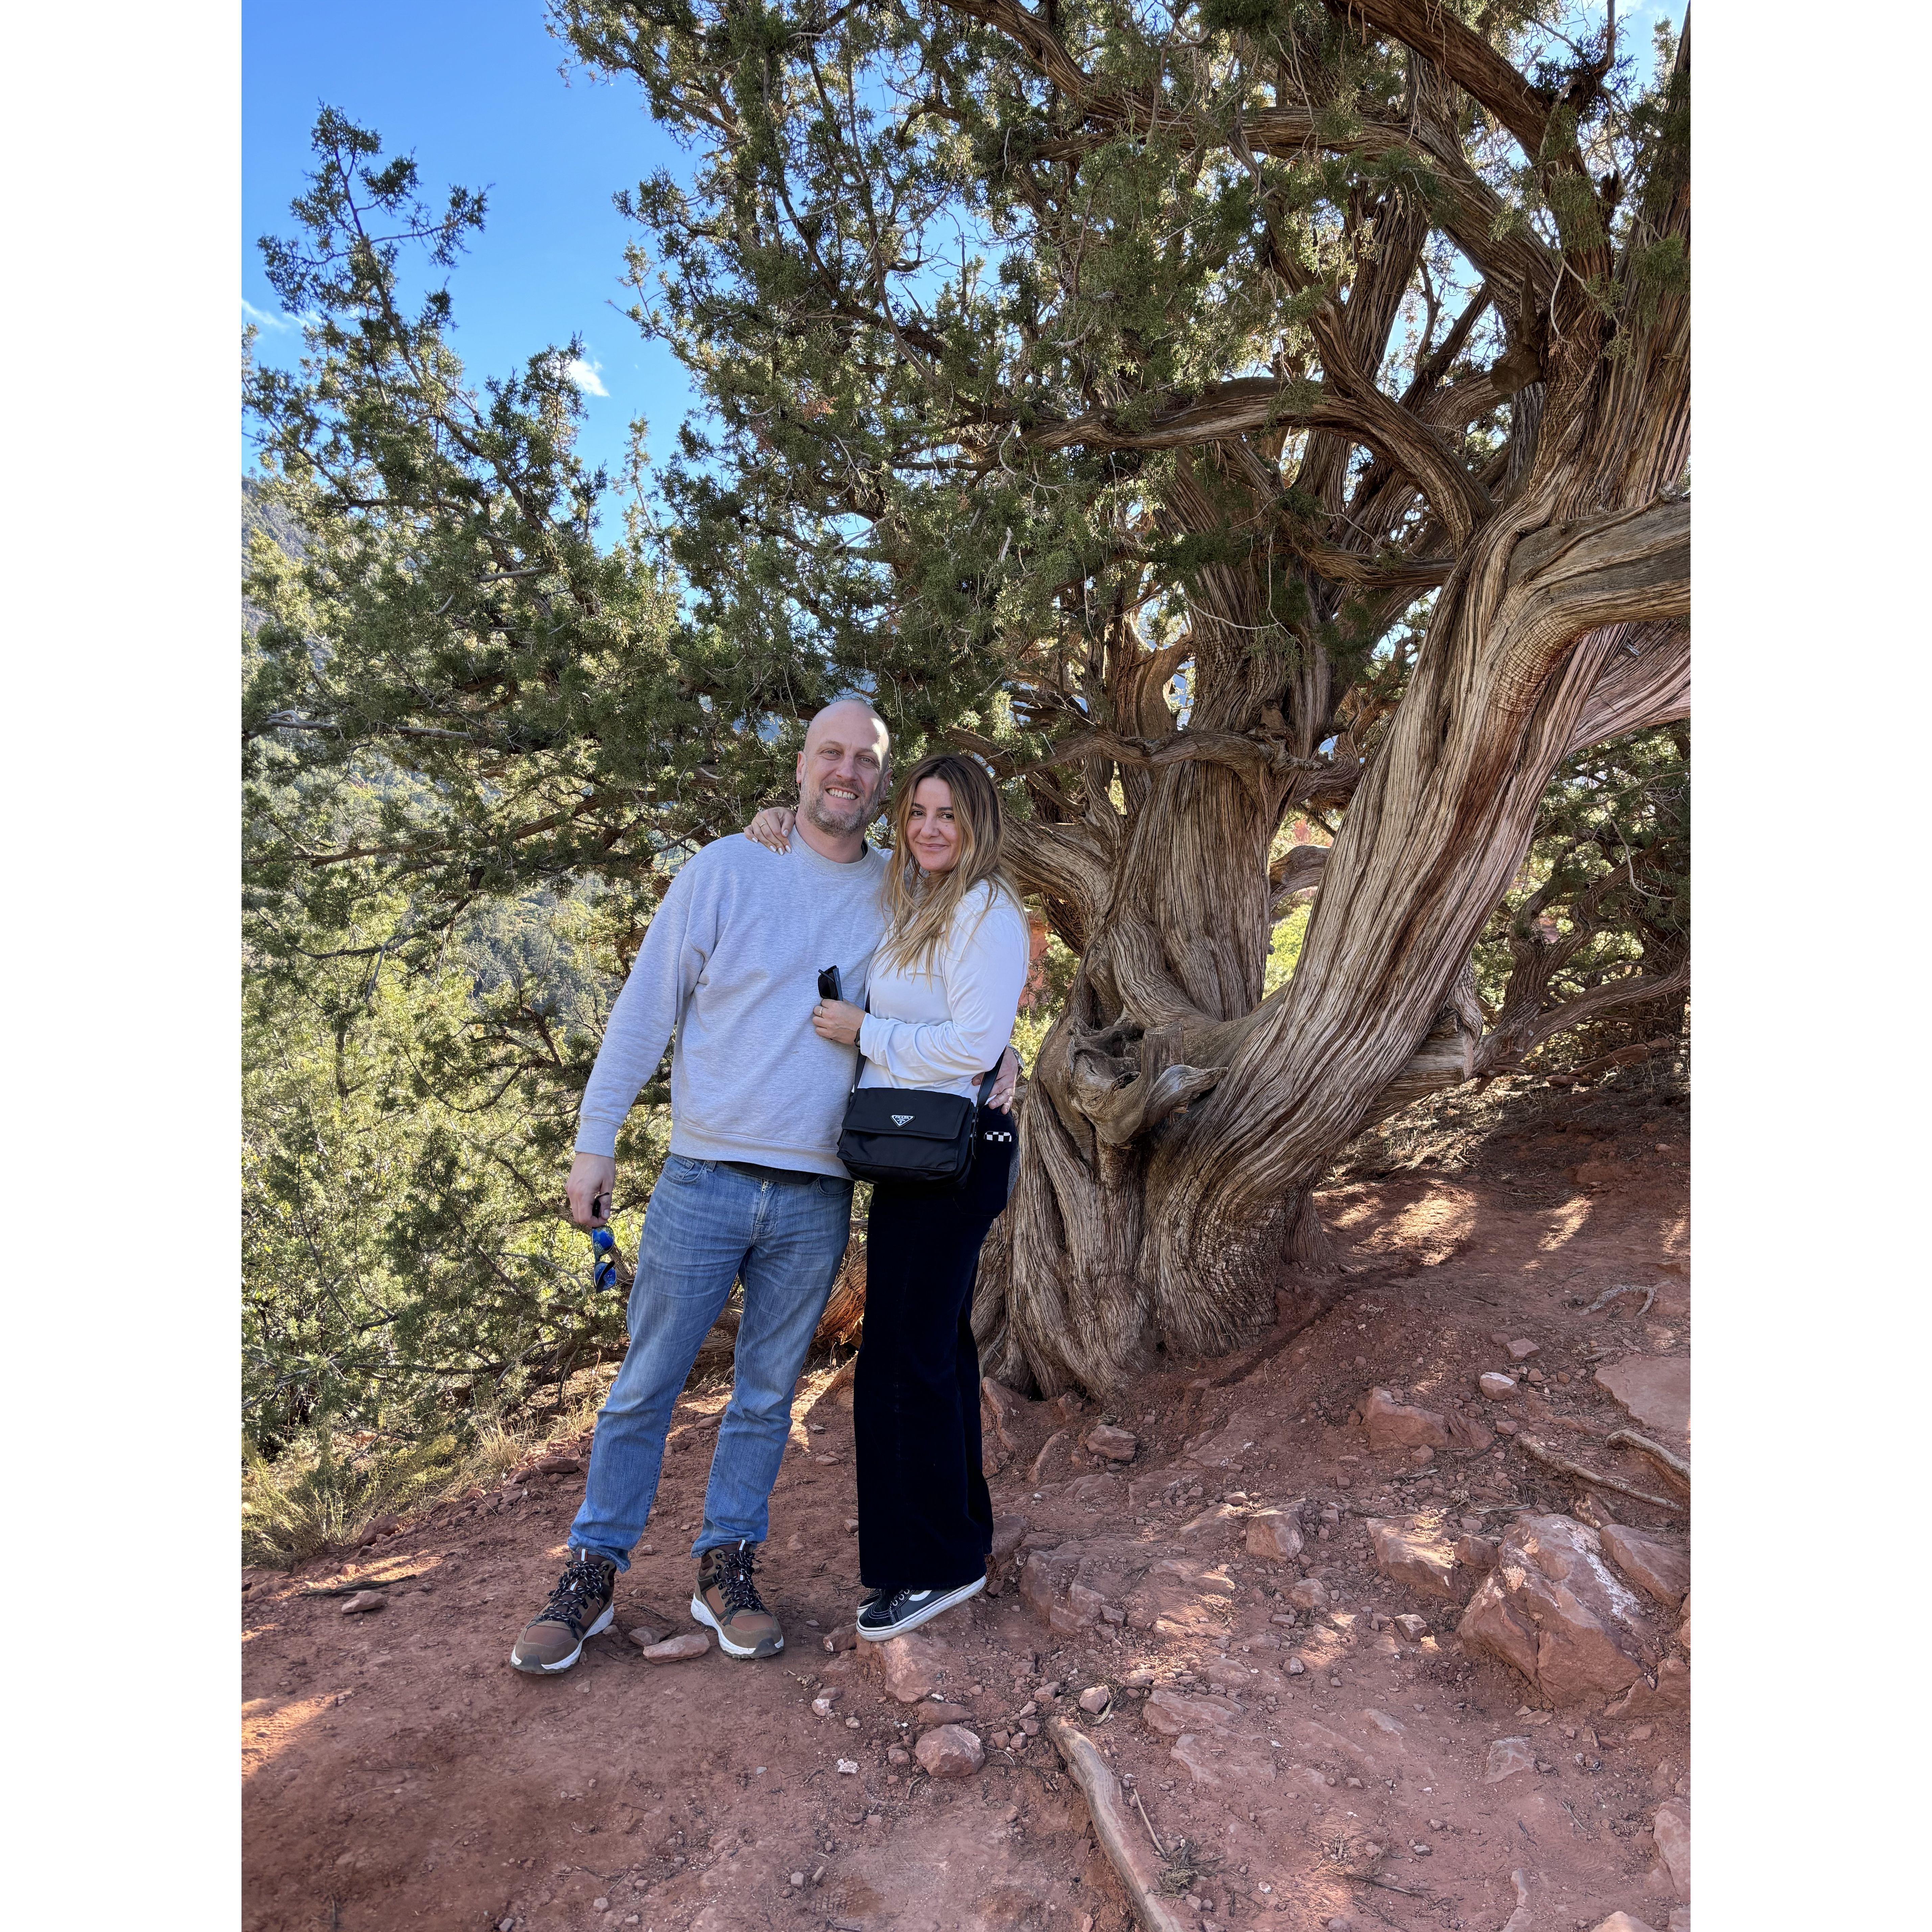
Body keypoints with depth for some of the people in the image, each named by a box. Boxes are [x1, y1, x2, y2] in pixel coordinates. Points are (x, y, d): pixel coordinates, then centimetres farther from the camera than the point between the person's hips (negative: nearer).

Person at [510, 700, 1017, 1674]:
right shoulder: (725, 870, -3)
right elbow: (644, 1007, -2)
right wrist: (594, 1139, -4)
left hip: (817, 1200, 2)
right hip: (704, 1179, -2)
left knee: (767, 1391, 14)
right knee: (646, 1383, 8)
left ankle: (725, 1570, 30)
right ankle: (593, 1570, 26)